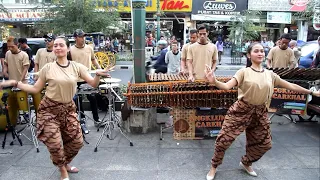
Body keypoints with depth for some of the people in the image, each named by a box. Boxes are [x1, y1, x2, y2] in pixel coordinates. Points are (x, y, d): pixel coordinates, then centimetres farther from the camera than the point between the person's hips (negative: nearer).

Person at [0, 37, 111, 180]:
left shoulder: (77, 67, -3)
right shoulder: (47, 68, -7)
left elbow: (93, 84, -5)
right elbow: (35, 89, 0)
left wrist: (98, 75, -26)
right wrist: (14, 83, -10)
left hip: (68, 108, 3)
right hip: (49, 109, -2)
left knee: (77, 142, 8)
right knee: (55, 144, -4)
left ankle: (65, 163, 40)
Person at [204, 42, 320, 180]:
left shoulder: (270, 74, 5)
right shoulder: (244, 72, -7)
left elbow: (291, 86, 13)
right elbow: (227, 86, -19)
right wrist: (214, 81, -39)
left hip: (260, 113, 5)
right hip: (241, 111, -4)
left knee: (264, 144, 14)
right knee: (224, 140, -6)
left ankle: (246, 163, 40)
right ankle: (214, 167, 17)